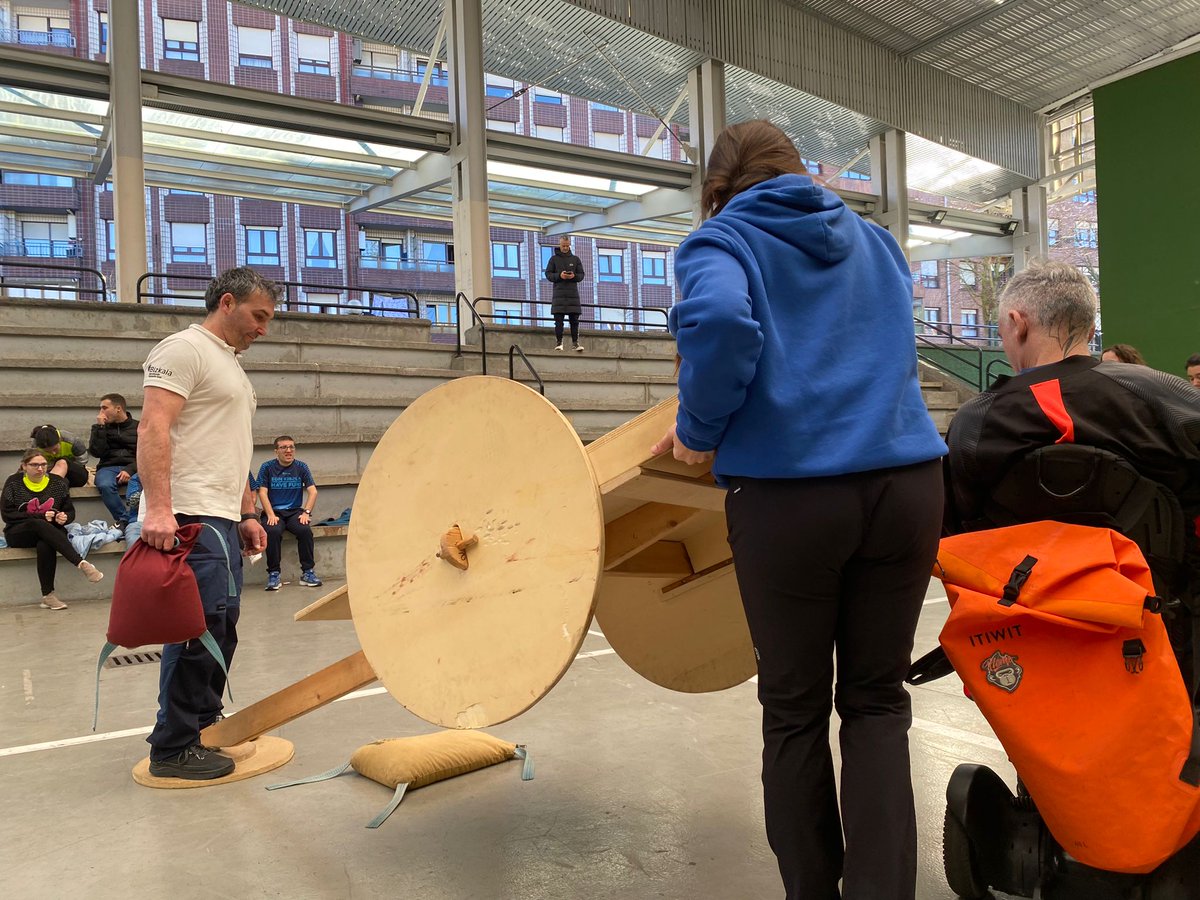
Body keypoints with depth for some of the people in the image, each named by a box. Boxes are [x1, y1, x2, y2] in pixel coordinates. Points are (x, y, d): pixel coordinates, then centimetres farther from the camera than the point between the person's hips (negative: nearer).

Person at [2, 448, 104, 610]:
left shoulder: (58, 482, 7)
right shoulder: (13, 483, 2)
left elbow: (70, 511, 11)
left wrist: (64, 517, -15)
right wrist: (40, 516, -17)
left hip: (50, 532, 1)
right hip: (18, 533, -1)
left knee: (45, 545, -37)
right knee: (40, 525, -37)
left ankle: (48, 596, -35)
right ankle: (81, 563, -48)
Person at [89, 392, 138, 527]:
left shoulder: (138, 427, 12)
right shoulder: (102, 428, 17)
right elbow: (96, 452, 3)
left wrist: (130, 470, -14)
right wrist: (100, 427, -1)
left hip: (132, 468, -1)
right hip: (108, 467, 2)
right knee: (105, 485, -36)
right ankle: (122, 520, -28)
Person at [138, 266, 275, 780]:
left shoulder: (231, 365, 24)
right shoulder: (185, 349, -6)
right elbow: (153, 428, -18)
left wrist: (247, 514, 21)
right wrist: (159, 508, -28)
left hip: (222, 518, 10)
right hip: (189, 517, -10)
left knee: (221, 625, 12)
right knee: (203, 626, -12)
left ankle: (203, 725, 23)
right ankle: (173, 748, -3)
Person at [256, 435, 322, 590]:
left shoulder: (301, 467, 7)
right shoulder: (267, 467, 3)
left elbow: (313, 491, 3)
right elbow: (262, 493, -3)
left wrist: (306, 512, -11)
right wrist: (271, 515, -17)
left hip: (295, 511, 1)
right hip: (273, 511, -1)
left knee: (305, 530, -29)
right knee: (273, 531, -33)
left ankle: (308, 572, -18)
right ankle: (273, 574, -21)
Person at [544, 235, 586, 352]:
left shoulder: (576, 259, 13)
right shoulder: (554, 259, 8)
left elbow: (582, 275, 11)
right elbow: (548, 274, 4)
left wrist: (574, 276, -11)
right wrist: (559, 276, -14)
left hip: (573, 292, 1)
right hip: (559, 293, -1)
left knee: (574, 319, -1)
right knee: (558, 320, -4)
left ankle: (575, 342, 4)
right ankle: (559, 342, 1)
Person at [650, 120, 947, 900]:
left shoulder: (721, 241, 4)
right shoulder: (873, 240, 20)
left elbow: (720, 320, -19)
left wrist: (699, 429, -5)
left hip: (789, 493, -4)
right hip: (906, 482, 4)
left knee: (795, 709, 10)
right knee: (877, 699, 12)